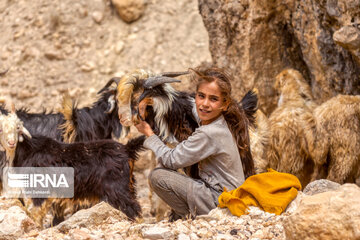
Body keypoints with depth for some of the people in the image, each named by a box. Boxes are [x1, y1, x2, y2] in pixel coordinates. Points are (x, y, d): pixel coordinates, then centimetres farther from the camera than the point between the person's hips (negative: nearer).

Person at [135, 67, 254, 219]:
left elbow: (170, 160, -13)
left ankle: (193, 218, 0)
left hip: (221, 203, -10)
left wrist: (149, 134, -2)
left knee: (157, 176, -13)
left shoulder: (208, 134, -24)